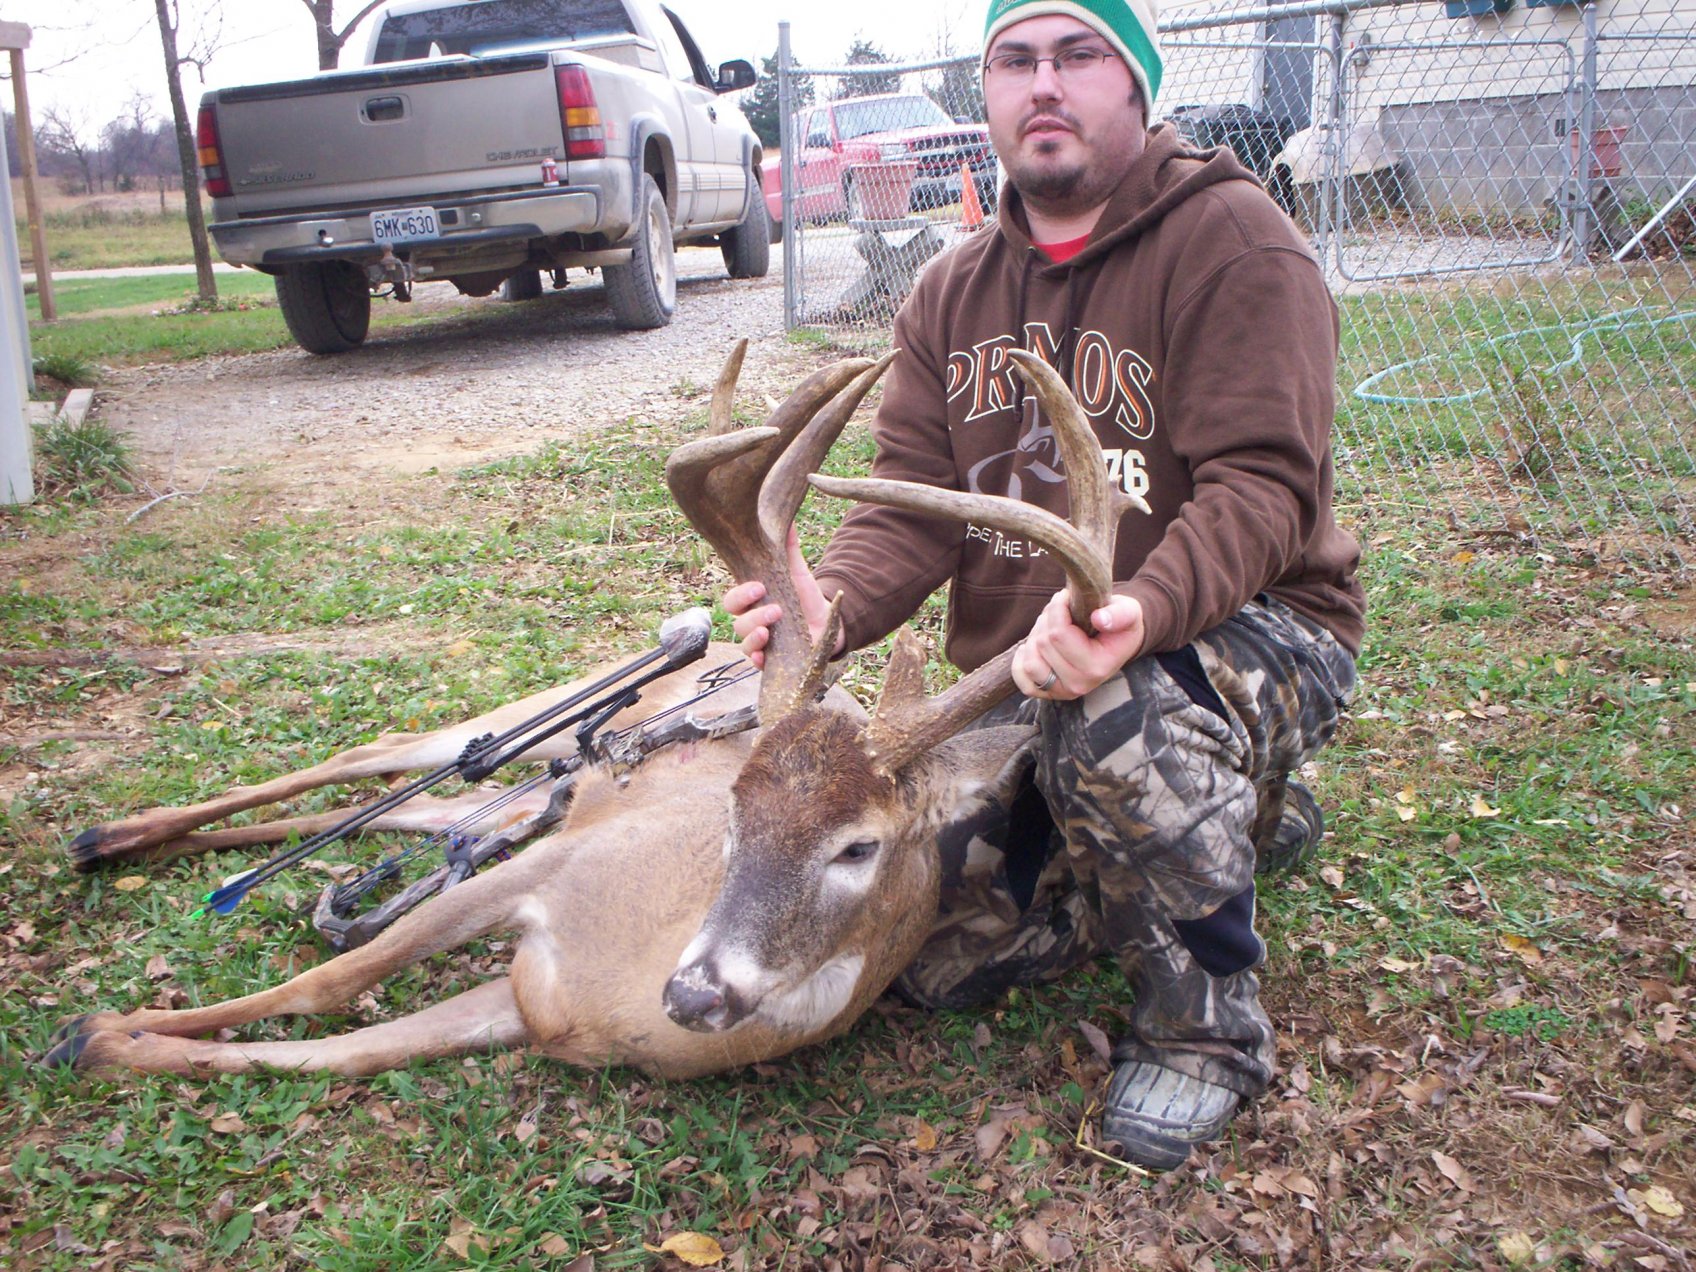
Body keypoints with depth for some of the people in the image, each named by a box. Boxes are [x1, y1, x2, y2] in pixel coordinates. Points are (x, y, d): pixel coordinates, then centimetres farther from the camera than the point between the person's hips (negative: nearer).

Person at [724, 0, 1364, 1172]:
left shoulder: (1231, 239, -12)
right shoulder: (951, 294, 7)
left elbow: (1261, 485, -23)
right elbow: (913, 502, -4)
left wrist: (1135, 615, -44)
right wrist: (833, 604, -27)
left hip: (1251, 626, -6)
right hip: (1022, 672, 7)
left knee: (1116, 715, -41)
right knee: (928, 953, 3)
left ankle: (1208, 1021, -11)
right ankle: (1237, 822, 22)